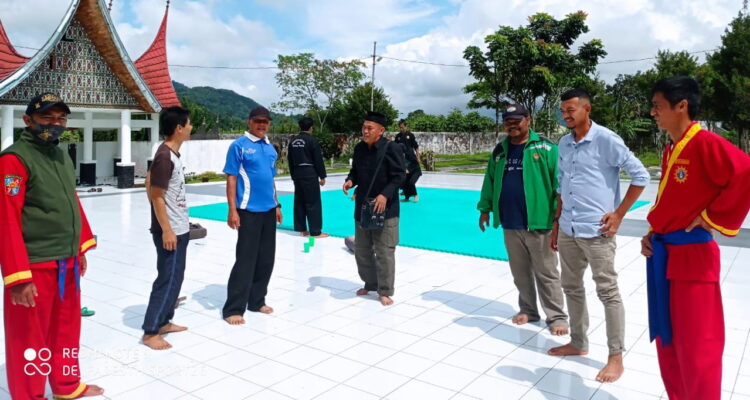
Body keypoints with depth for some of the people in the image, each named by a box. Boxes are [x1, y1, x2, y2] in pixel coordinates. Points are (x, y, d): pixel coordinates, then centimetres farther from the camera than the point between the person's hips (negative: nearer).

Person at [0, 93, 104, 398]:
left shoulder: (62, 156, 10)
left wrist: (81, 247, 17)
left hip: (67, 263, 8)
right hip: (34, 267, -8)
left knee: (67, 328, 21)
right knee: (30, 336, 7)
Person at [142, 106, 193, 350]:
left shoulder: (172, 154, 9)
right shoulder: (165, 157, -19)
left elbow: (149, 182, 18)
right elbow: (157, 197, -20)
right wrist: (166, 230, -20)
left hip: (179, 229, 10)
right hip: (170, 231, -10)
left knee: (175, 278, 16)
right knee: (168, 280, -4)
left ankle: (164, 322, 27)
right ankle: (150, 332, 6)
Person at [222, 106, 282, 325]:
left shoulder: (270, 148, 13)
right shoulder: (239, 146, -6)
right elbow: (231, 179, -10)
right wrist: (232, 210, -15)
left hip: (268, 210, 7)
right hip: (249, 210, -7)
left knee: (266, 258, 11)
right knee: (245, 260, -4)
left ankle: (257, 301, 25)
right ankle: (233, 308, 5)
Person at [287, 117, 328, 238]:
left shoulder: (293, 141, 10)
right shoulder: (312, 140, -9)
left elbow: (290, 161, 14)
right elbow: (318, 160, -10)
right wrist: (322, 176, -3)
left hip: (297, 174, 7)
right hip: (310, 174, -7)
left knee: (299, 202, 12)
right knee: (313, 203, -3)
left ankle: (302, 229, 19)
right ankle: (316, 232, -1)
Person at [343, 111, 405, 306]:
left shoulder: (391, 149, -13)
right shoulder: (359, 148, 6)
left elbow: (399, 176, -13)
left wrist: (385, 195, -25)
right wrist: (350, 180, -6)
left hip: (384, 209, -6)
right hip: (362, 206, 7)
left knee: (384, 251, -1)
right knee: (361, 249, 15)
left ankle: (385, 291, 11)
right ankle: (370, 283, 32)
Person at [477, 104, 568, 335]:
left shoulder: (545, 148, -6)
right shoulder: (499, 151, 11)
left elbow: (559, 182, -12)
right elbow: (490, 181, 17)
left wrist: (559, 215, -17)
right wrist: (485, 208, 15)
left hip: (539, 222, -5)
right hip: (510, 224, 5)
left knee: (546, 273, 4)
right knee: (520, 272, 15)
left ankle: (556, 316, 15)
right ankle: (528, 310, 30)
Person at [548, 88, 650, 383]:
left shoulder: (606, 140, -9)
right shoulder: (564, 144, 10)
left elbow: (640, 175, -8)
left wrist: (619, 214, -10)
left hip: (596, 230, -7)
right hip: (568, 230, 7)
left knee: (608, 292, 1)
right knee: (571, 287, 15)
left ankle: (616, 357, 12)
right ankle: (578, 343, 32)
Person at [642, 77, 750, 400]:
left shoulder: (705, 143, -14)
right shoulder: (669, 151, 13)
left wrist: (713, 217, -18)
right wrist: (653, 234, 9)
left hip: (692, 257, -9)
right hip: (663, 256, 9)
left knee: (695, 347, 0)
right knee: (666, 341, 18)